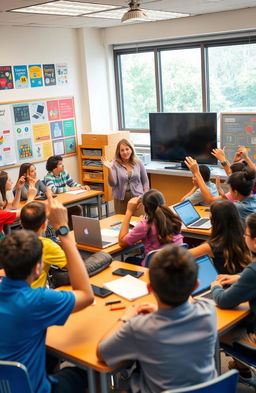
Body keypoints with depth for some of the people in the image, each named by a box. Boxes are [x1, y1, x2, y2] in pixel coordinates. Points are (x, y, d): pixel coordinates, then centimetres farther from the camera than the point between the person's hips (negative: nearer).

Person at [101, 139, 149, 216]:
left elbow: (145, 182, 11)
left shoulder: (138, 163, 4)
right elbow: (112, 184, -10)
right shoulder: (115, 164, -2)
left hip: (137, 197, 1)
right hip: (121, 199, 0)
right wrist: (109, 169, -21)